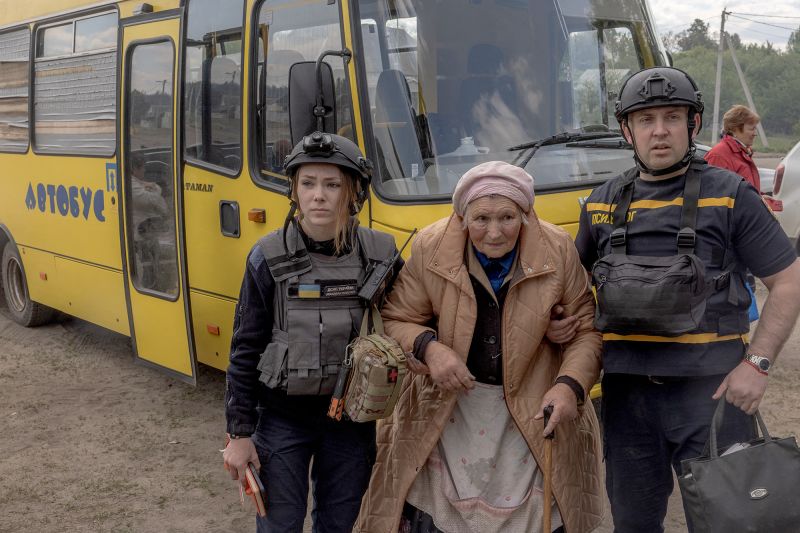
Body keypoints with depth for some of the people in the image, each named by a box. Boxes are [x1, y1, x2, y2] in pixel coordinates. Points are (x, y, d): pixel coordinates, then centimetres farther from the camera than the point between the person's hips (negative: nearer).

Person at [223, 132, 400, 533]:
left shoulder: (381, 255, -6)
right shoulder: (268, 258, -10)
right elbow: (245, 349, -4)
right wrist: (239, 432, -3)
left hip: (352, 420, 2)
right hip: (283, 418, -1)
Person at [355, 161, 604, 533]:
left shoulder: (558, 251, -8)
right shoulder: (430, 248, -9)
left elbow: (585, 329, 0)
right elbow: (395, 320, -1)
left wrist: (570, 386, -16)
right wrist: (427, 347, -21)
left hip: (532, 414, 1)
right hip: (447, 412, 0)